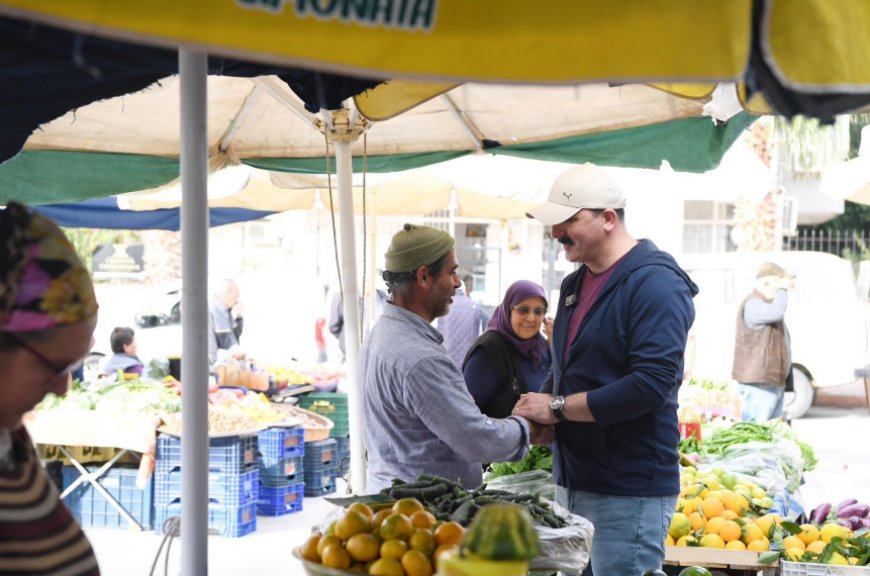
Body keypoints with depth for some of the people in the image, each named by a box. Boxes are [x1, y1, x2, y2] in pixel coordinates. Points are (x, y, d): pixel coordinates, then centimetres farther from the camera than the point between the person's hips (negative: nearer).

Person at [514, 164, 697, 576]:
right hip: (574, 481, 9)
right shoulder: (575, 283, 14)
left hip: (629, 492, -9)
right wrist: (535, 409, 1)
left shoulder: (654, 282, -14)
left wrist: (558, 408, -18)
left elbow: (652, 383, -24)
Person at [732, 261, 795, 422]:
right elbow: (776, 312, -32)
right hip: (758, 386, -11)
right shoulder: (753, 305, -14)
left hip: (774, 384, 11)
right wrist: (782, 289, -17)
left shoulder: (767, 304, 20)